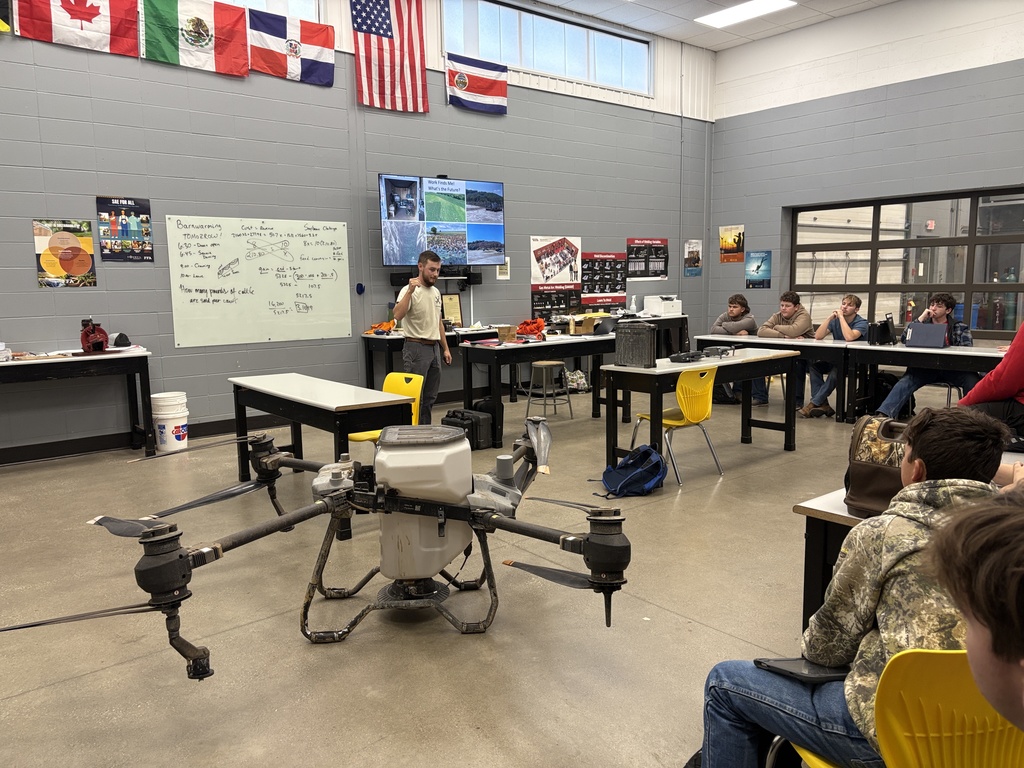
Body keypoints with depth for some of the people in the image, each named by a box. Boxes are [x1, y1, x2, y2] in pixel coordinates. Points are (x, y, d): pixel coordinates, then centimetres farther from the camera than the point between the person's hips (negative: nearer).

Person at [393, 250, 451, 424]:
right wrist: (410, 290, -38)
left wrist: (446, 348, 16)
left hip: (433, 348, 9)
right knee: (416, 396, -6)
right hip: (416, 349, -9)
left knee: (430, 396, 14)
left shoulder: (436, 292, 13)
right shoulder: (409, 290, -14)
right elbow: (398, 315, -32)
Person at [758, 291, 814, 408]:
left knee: (797, 363, -37)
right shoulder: (777, 316, 2)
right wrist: (784, 336, -27)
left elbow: (793, 331, -34)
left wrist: (776, 327, -14)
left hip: (803, 354, -5)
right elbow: (761, 331, -16)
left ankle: (797, 401, -19)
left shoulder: (803, 316, -11)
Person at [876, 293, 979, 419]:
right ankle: (884, 413, -47)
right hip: (925, 367, 0)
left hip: (952, 368, 0)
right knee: (906, 382, -31)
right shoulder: (924, 323, 19)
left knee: (972, 381, -33)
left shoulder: (960, 327, 13)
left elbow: (967, 348, -2)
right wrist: (920, 319, -2)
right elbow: (904, 339, 3)